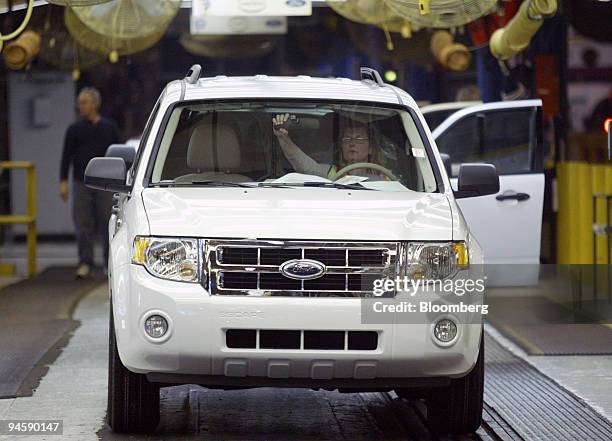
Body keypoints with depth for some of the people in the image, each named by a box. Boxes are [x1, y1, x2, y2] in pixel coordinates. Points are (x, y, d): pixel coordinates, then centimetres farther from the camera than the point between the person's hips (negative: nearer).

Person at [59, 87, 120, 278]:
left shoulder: (109, 128, 8)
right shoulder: (75, 129, 9)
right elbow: (66, 156, 7)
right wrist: (63, 182, -2)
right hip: (82, 183, 1)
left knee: (107, 224, 1)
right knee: (83, 225, -3)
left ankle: (110, 264, 10)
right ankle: (85, 264, 1)